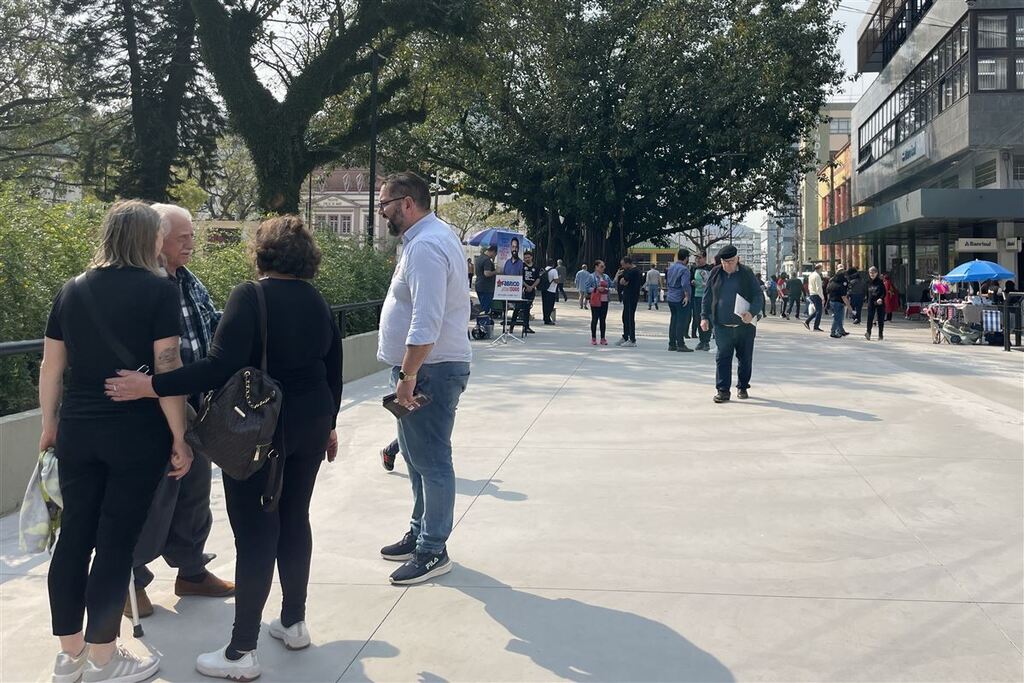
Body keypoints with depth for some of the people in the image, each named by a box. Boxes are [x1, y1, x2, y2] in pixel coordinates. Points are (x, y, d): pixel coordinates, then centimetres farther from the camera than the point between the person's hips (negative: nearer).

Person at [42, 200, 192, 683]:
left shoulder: (72, 290, 7)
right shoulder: (158, 290, -9)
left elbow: (51, 367, 11)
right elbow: (167, 369, -14)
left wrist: (49, 425, 22)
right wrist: (179, 438, -8)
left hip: (79, 430, 5)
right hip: (137, 433, -5)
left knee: (74, 536, 12)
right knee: (116, 542, 3)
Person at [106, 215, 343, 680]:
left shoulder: (250, 296, -13)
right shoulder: (316, 301, 7)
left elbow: (221, 366, -24)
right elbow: (333, 370, 12)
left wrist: (151, 386, -21)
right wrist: (328, 424, 24)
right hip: (309, 424, 7)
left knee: (255, 532, -1)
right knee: (294, 518, 17)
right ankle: (294, 623, 28)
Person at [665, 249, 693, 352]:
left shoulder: (671, 267, 11)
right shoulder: (684, 269, -15)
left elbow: (667, 282, 19)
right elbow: (685, 284, -26)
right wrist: (687, 296, -18)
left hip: (670, 298, 8)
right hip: (680, 299, -8)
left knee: (673, 321, 13)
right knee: (681, 321, -3)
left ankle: (672, 344, 16)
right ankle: (680, 344, -3)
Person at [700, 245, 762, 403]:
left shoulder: (747, 274, -1)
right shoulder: (715, 274, 5)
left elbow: (758, 298, -3)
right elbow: (707, 298, 12)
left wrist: (752, 313, -21)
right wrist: (704, 316, 3)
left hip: (745, 326, -1)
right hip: (722, 326, 1)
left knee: (745, 359, 9)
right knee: (722, 358, -3)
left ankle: (742, 387, 25)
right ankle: (723, 390, 1)